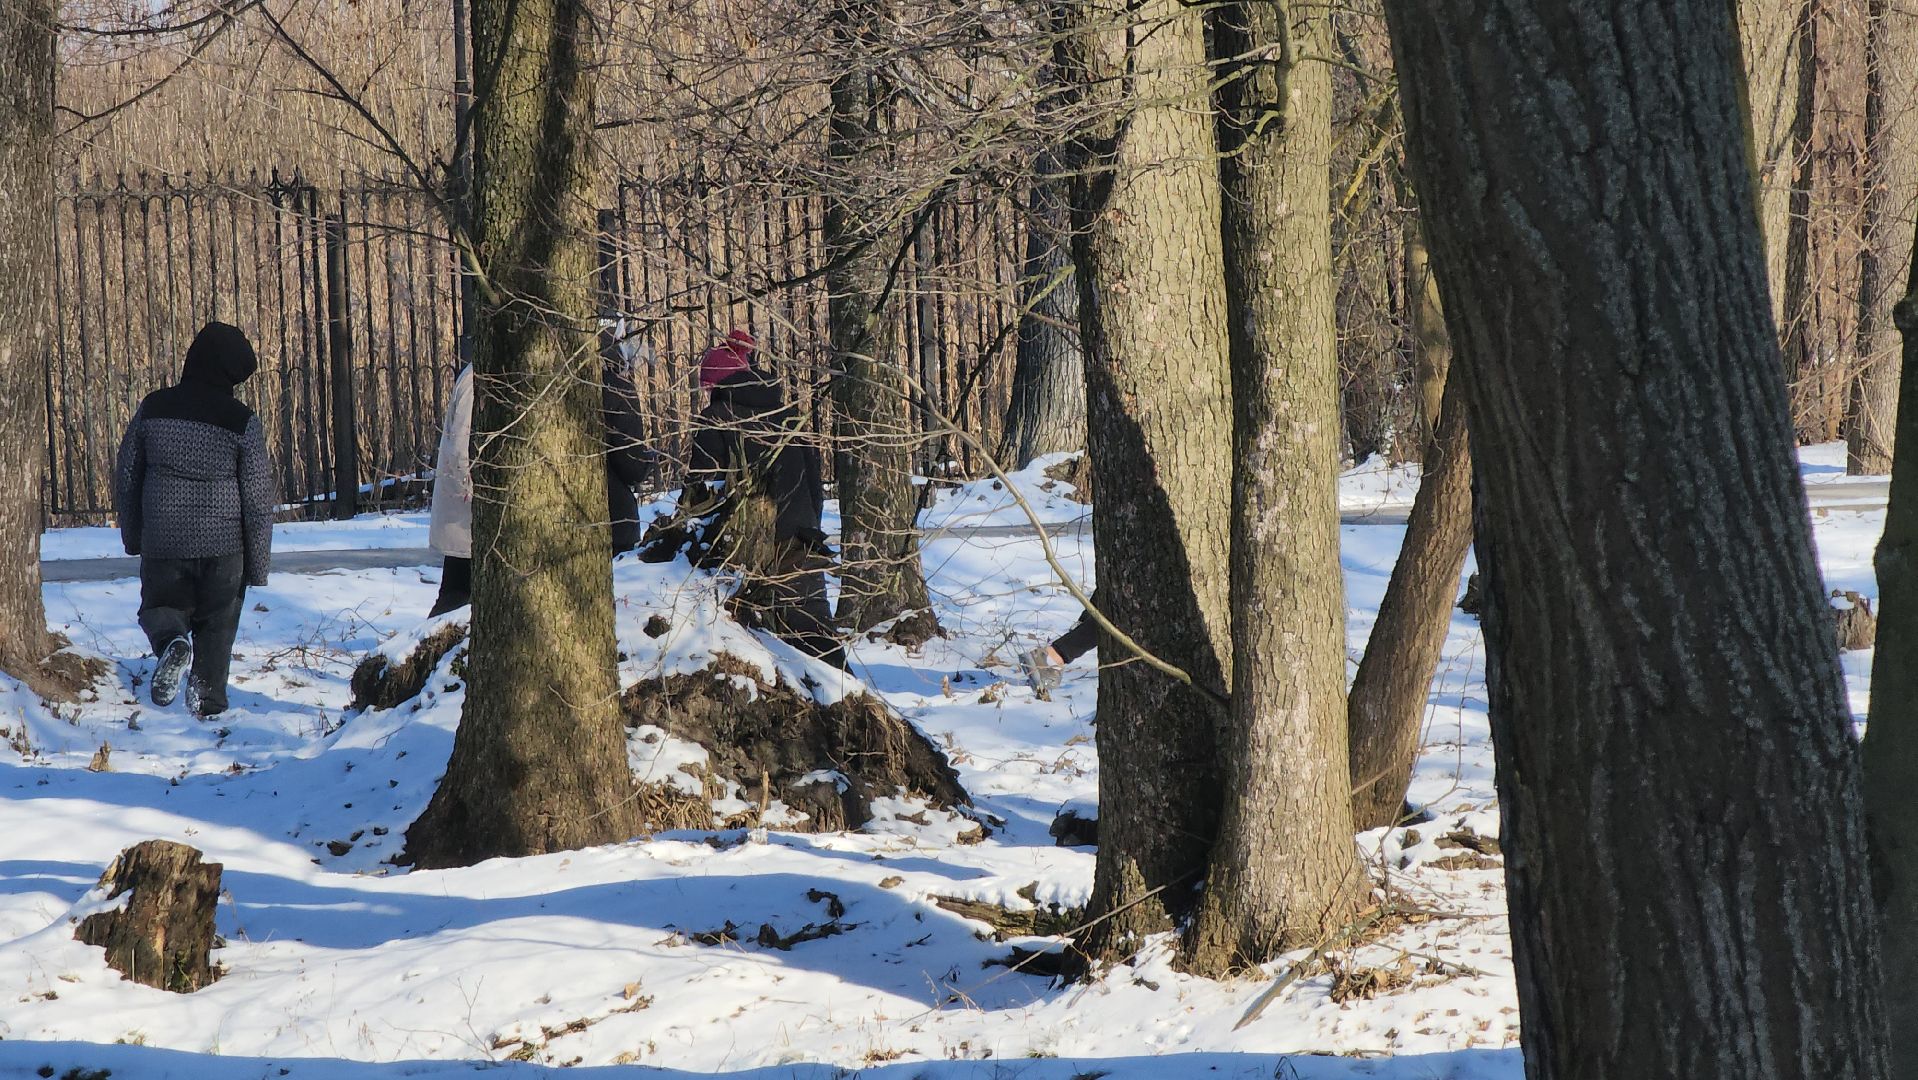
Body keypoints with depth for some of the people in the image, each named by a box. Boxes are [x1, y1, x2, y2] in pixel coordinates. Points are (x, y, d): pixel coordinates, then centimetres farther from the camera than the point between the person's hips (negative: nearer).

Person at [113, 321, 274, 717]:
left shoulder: (153, 409, -3)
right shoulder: (242, 421, -11)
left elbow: (126, 476, 6)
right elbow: (259, 498, -8)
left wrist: (133, 536, 20)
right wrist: (258, 565, 0)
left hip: (163, 540, 1)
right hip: (223, 544, -1)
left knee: (161, 606, 20)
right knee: (217, 623, 14)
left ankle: (172, 642, -11)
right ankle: (208, 696, 5)